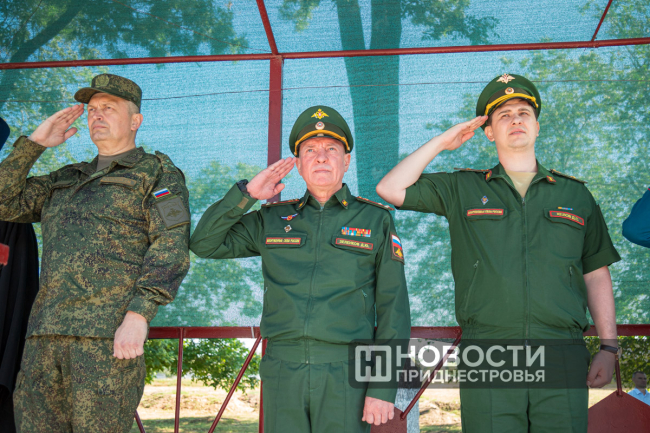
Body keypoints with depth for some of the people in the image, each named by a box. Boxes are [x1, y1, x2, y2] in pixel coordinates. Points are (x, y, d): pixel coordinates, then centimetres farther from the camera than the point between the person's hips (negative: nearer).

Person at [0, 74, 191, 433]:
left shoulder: (158, 173, 7)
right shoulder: (67, 180, 26)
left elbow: (171, 248, -6)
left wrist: (138, 315, -18)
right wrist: (34, 143, 15)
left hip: (108, 334, -6)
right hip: (46, 334, 6)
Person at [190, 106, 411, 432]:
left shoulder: (376, 220, 2)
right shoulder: (272, 219, 11)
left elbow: (394, 309, -1)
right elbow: (204, 243, 9)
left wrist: (383, 388, -7)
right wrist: (247, 193, 0)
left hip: (345, 376, -2)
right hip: (282, 373, 3)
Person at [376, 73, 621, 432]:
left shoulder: (575, 195, 15)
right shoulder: (463, 189, 12)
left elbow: (597, 275, 15)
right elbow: (391, 189, 6)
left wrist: (608, 347, 8)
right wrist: (441, 142, 9)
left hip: (562, 354, 2)